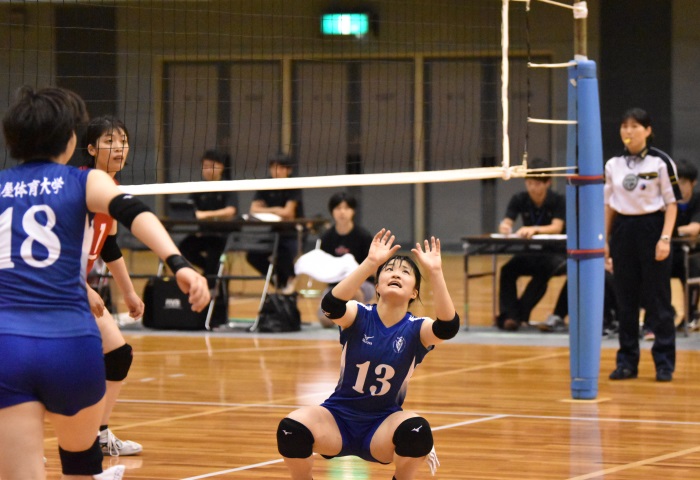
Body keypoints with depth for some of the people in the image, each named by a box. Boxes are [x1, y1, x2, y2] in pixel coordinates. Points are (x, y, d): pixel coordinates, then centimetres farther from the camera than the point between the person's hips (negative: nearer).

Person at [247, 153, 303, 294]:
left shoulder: (293, 187, -11)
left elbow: (288, 213, -21)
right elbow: (254, 209, -8)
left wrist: (268, 210, -12)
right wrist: (276, 211, -18)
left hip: (291, 233, -4)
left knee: (283, 255, -33)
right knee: (253, 256, -19)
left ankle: (290, 277, 5)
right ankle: (277, 277, 10)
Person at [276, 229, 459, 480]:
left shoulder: (416, 330, -8)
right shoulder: (360, 317, -8)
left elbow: (448, 327, -31)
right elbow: (331, 305, -32)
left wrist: (435, 272, -42)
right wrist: (370, 263, -43)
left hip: (382, 425, 0)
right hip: (339, 417, 0)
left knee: (416, 430, -33)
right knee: (291, 429, -30)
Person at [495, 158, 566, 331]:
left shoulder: (558, 201, -9)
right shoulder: (519, 200, -1)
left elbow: (557, 227, -23)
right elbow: (506, 223, -12)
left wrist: (534, 229, -42)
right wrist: (504, 227, -39)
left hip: (553, 252, -3)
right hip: (528, 253, 4)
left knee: (542, 273, -37)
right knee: (507, 270, -28)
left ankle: (519, 314, -33)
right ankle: (508, 314, -32)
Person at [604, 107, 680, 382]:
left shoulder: (661, 162, -4)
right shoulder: (613, 165, 8)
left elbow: (672, 203, -4)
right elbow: (609, 205, 13)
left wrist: (665, 238, -13)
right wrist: (605, 241, 8)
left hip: (652, 228, -4)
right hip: (622, 230, 4)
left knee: (657, 299, -3)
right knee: (625, 300, 5)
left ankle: (664, 363, 2)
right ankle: (627, 362, 12)